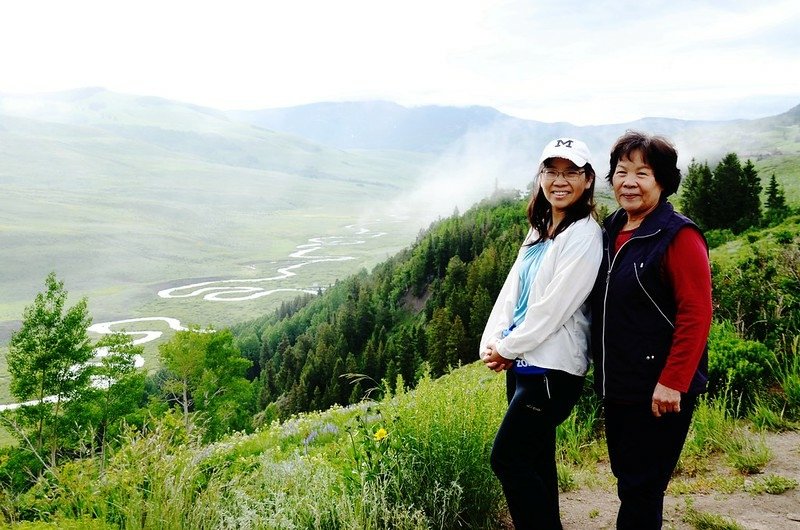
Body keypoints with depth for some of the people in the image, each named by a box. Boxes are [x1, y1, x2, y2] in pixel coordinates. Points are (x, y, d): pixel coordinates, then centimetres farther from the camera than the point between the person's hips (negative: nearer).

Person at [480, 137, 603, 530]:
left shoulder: (584, 235, -13)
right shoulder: (538, 232, 14)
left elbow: (554, 306, -18)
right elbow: (511, 291, 9)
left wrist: (507, 348, -11)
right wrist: (491, 343, -4)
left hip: (551, 369, -8)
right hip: (521, 363, 8)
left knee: (507, 460, -5)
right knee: (535, 459, 15)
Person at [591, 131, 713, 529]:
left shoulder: (679, 236, -13)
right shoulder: (611, 231, 9)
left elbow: (696, 315, -18)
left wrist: (672, 383, -20)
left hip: (659, 391, -7)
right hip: (617, 384, 7)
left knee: (641, 488, 1)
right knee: (626, 476, 18)